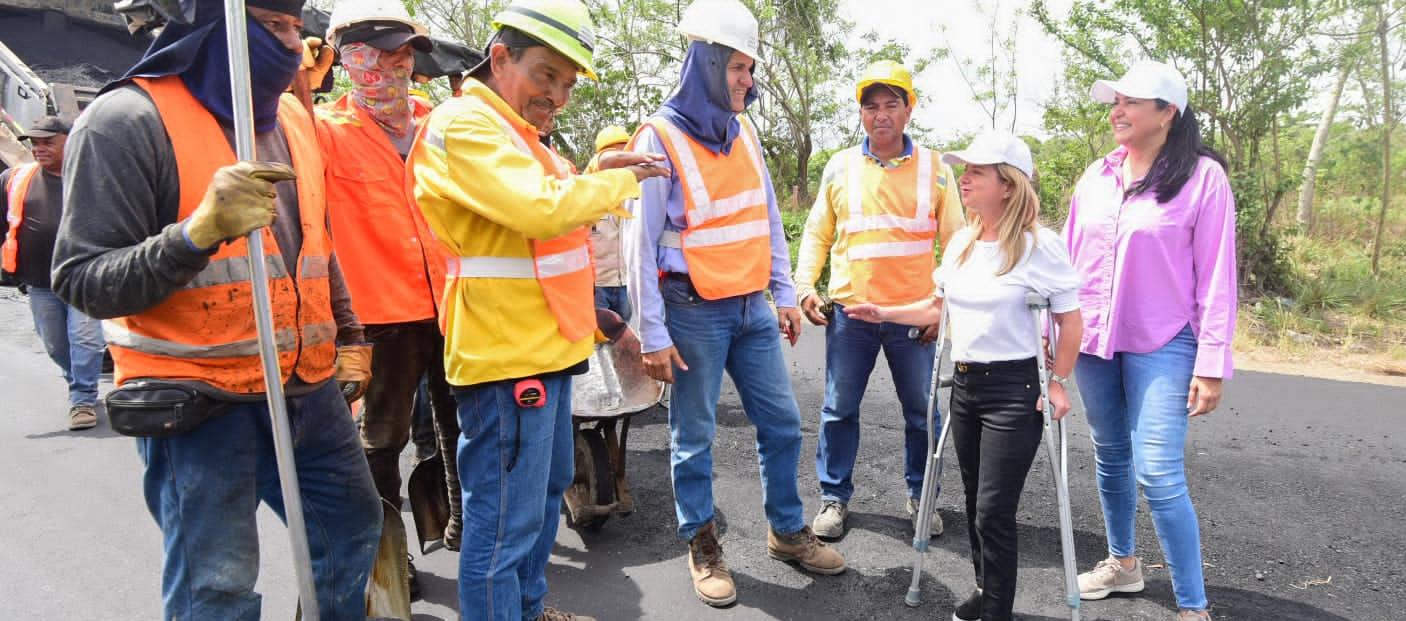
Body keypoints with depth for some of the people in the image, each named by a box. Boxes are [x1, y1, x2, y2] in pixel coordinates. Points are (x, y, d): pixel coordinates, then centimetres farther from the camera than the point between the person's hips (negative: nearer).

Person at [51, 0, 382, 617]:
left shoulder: (294, 119, 9)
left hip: (308, 388, 7)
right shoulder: (128, 121, -12)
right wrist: (197, 233, -30)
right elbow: (82, 281, -15)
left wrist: (347, 335, 20)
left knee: (353, 524, 18)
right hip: (197, 401, -7)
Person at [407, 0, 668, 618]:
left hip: (546, 348, 11)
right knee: (506, 522, -3)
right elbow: (540, 209, -28)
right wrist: (619, 180, -13)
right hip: (506, 357, -11)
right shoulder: (464, 124, -15)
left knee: (547, 491, 23)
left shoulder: (515, 131, 18)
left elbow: (560, 212, 22)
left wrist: (595, 176, 5)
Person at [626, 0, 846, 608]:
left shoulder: (743, 132, 8)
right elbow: (643, 244, -12)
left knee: (782, 423, 13)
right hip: (694, 313, -6)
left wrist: (784, 294, 11)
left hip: (752, 307, 6)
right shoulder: (661, 138, -11)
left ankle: (787, 531, 30)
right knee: (693, 437, 7)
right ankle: (702, 547, 24)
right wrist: (654, 335, -14)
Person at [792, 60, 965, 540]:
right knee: (839, 409, 8)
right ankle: (834, 497, 24)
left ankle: (920, 496, 30)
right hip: (849, 312, 0)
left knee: (922, 412, 10)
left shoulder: (934, 169, 3)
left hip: (915, 316, 0)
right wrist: (805, 285, -4)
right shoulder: (840, 167, 5)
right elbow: (817, 233, 9)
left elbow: (955, 241, 4)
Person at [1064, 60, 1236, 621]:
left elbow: (1216, 277, -8)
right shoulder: (1096, 176, 7)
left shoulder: (1202, 175, -7)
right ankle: (1122, 563, 35)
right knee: (1111, 459, 16)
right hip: (1094, 341, 5)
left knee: (1158, 474, -10)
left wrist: (1211, 364, -11)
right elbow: (1069, 258, 11)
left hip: (1162, 345, -5)